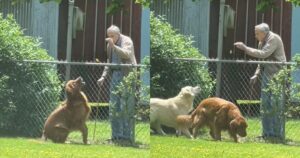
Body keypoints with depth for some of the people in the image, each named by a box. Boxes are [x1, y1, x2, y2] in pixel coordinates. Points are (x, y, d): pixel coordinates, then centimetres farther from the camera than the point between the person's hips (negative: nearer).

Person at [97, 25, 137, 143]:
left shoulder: (126, 41, -7)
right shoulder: (110, 45, 14)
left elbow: (127, 54, -27)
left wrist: (113, 46, -35)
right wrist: (103, 77, 15)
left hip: (127, 76, -7)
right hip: (115, 76, 7)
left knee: (127, 107, -8)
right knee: (113, 106, 3)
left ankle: (127, 136, -6)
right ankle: (116, 135, 9)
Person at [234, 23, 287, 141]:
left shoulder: (274, 39, -12)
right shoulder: (262, 42, 16)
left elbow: (263, 54, -23)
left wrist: (245, 48, -19)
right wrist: (256, 75, 12)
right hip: (267, 76, 9)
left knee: (275, 106, -10)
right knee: (265, 105, 10)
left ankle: (278, 134, -7)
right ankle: (267, 133, 16)